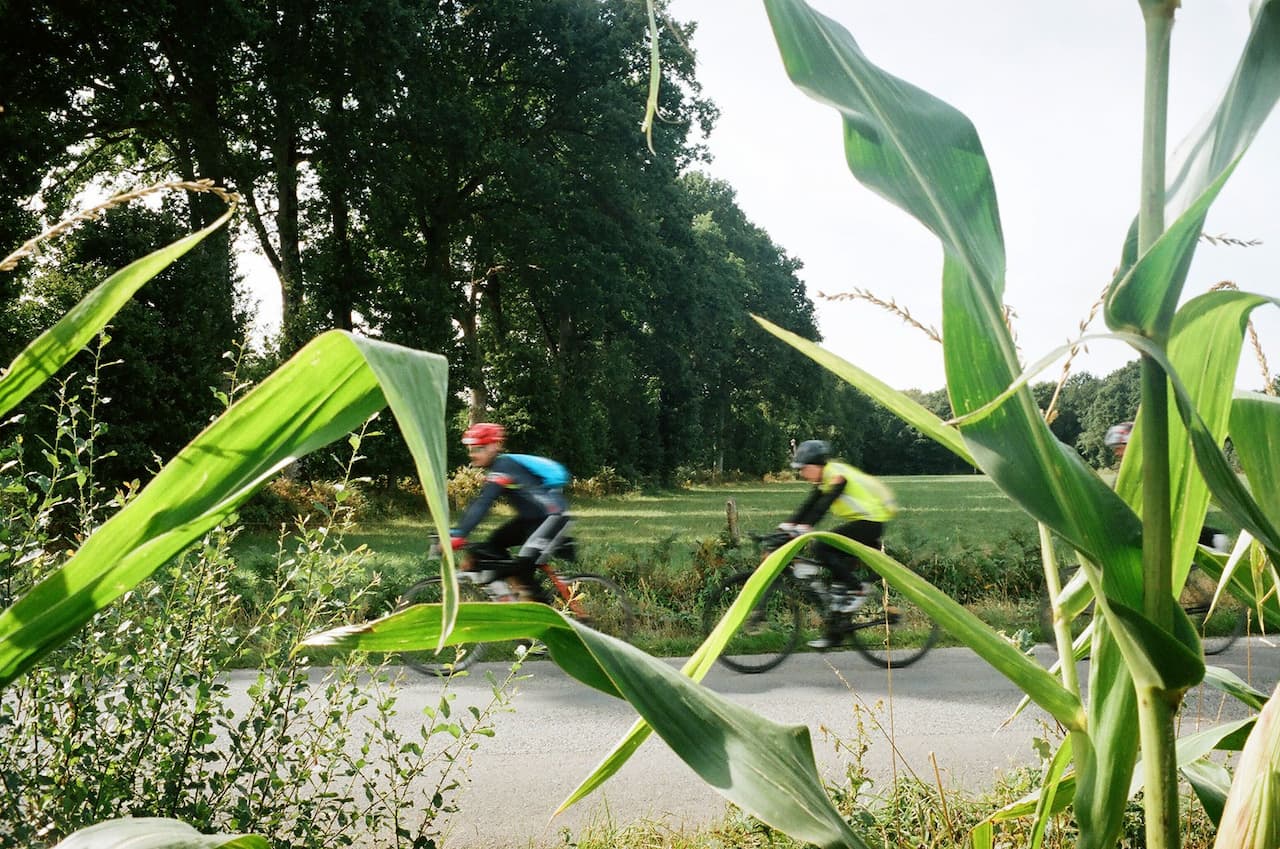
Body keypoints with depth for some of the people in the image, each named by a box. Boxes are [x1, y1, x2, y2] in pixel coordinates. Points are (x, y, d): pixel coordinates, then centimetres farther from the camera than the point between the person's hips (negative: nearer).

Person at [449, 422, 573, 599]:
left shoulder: (504, 467, -21)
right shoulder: (496, 469, 7)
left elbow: (483, 504, -31)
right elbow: (478, 504, 9)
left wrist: (458, 535, -37)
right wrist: (456, 532, 3)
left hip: (553, 515, -10)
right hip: (531, 517, 10)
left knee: (524, 565, -18)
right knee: (492, 547, -1)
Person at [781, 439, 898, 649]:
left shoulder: (836, 474, -17)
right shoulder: (823, 479, 11)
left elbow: (824, 504, -29)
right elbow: (809, 505, 6)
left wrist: (806, 527, -37)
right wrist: (788, 524, -5)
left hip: (870, 522, -10)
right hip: (859, 521, 10)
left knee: (822, 549, -19)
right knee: (838, 562, 7)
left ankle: (855, 589, -8)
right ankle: (834, 632, 9)